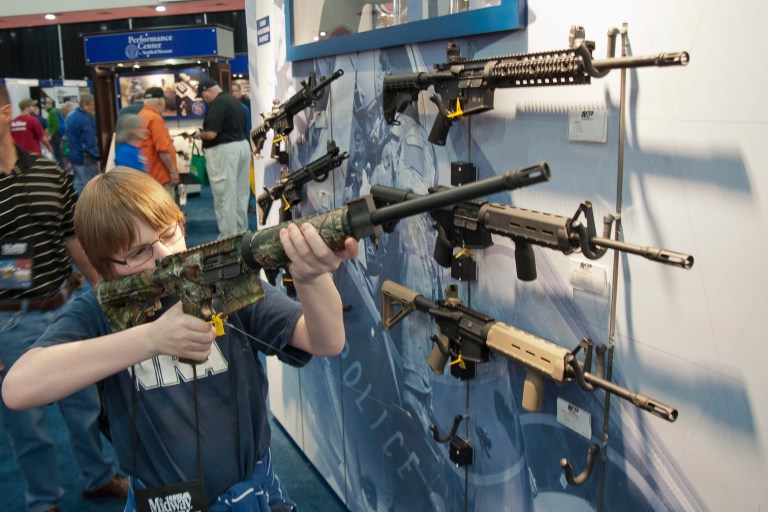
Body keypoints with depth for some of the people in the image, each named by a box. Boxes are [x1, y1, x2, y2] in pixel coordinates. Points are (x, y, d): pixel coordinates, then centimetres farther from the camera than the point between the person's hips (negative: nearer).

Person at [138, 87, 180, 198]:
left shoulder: (141, 116, 14)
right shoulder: (155, 118, -16)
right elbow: (162, 149, -21)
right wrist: (173, 171, -17)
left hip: (150, 173, 10)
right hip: (160, 174, -10)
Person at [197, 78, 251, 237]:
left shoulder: (217, 104, -16)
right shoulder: (233, 100, 14)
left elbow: (211, 134, -22)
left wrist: (200, 134, -1)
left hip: (224, 150, -10)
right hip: (242, 146, 10)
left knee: (225, 196, -3)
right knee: (240, 193, 14)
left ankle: (229, 236, 1)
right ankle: (241, 231, 23)